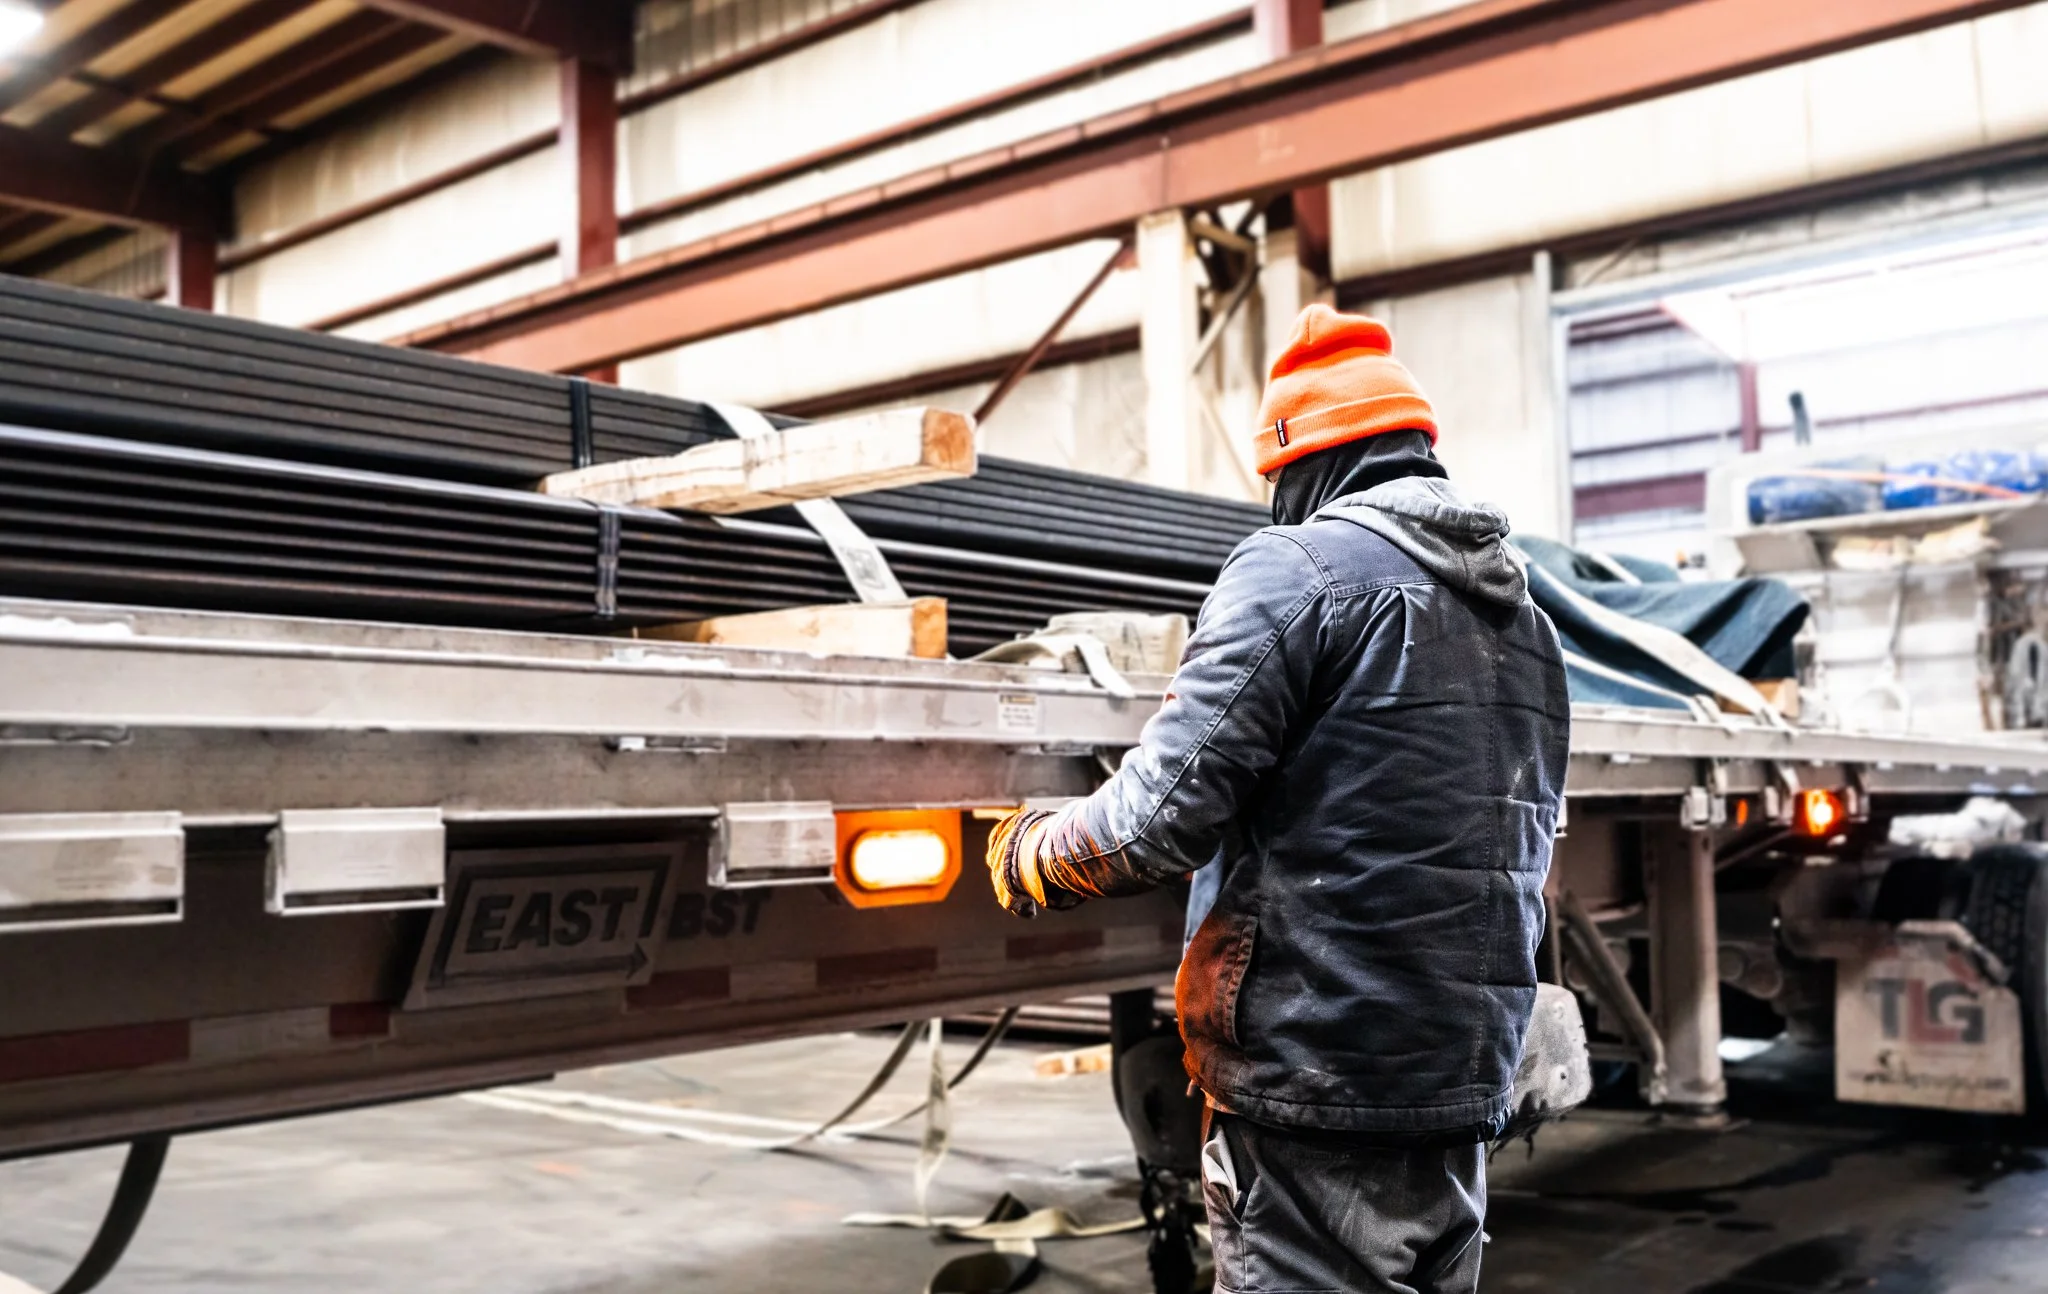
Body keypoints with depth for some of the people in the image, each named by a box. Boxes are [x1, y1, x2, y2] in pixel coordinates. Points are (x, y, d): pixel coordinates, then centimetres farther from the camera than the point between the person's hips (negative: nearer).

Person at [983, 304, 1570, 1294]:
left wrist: (1025, 854, 3)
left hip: (1312, 1078, -8)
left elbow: (1161, 818, -16)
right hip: (1465, 1083, 8)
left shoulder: (1298, 569, -10)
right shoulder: (1524, 618, 16)